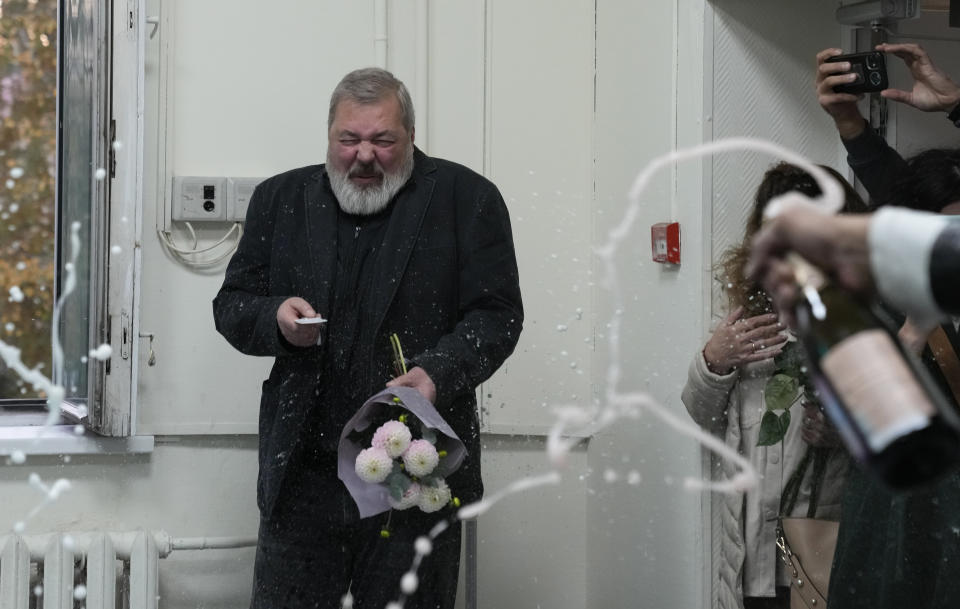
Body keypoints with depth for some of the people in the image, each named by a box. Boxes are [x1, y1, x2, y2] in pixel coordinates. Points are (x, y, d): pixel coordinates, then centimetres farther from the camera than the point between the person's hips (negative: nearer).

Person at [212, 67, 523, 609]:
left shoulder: (466, 199, 2)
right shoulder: (282, 199, 11)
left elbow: (497, 314, -2)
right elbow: (231, 305, 13)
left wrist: (437, 373, -18)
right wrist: (276, 319, -10)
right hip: (304, 473, 2)